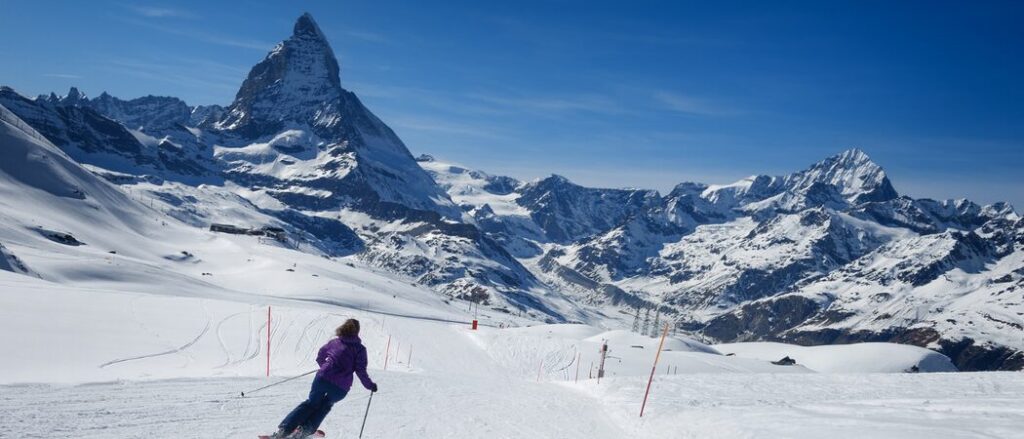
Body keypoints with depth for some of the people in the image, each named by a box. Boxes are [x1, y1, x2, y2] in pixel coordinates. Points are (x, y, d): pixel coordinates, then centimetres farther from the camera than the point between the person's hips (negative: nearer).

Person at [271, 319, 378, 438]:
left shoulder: (334, 342, 13)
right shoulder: (360, 349, 3)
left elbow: (320, 358, 24)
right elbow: (360, 371, -4)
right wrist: (370, 385, 9)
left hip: (323, 378, 2)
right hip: (341, 388, -2)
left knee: (311, 403, 21)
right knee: (326, 405, 25)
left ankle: (284, 429, 9)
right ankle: (305, 429, 12)